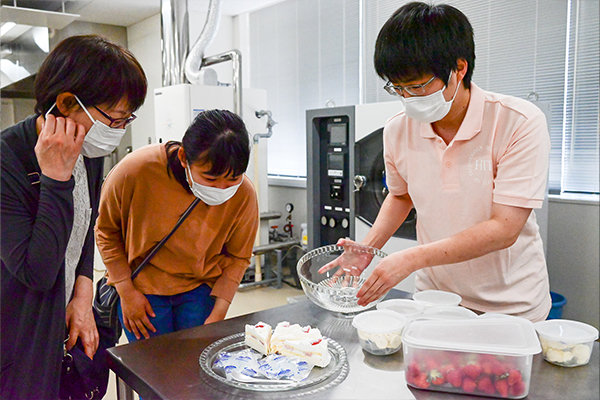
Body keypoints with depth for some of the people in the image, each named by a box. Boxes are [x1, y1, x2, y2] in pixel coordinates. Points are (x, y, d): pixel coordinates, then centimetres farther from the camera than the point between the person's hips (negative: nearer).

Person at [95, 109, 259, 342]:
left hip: (201, 288, 1)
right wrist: (126, 291, -7)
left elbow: (237, 257, -1)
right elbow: (106, 229, -5)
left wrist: (218, 314, -8)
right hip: (142, 287, -1)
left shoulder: (244, 194, -19)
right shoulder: (136, 170, -24)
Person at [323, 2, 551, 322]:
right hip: (433, 295, 3)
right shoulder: (397, 130, -6)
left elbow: (503, 230, -23)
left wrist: (412, 259, -28)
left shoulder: (520, 124, -19)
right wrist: (368, 247, -2)